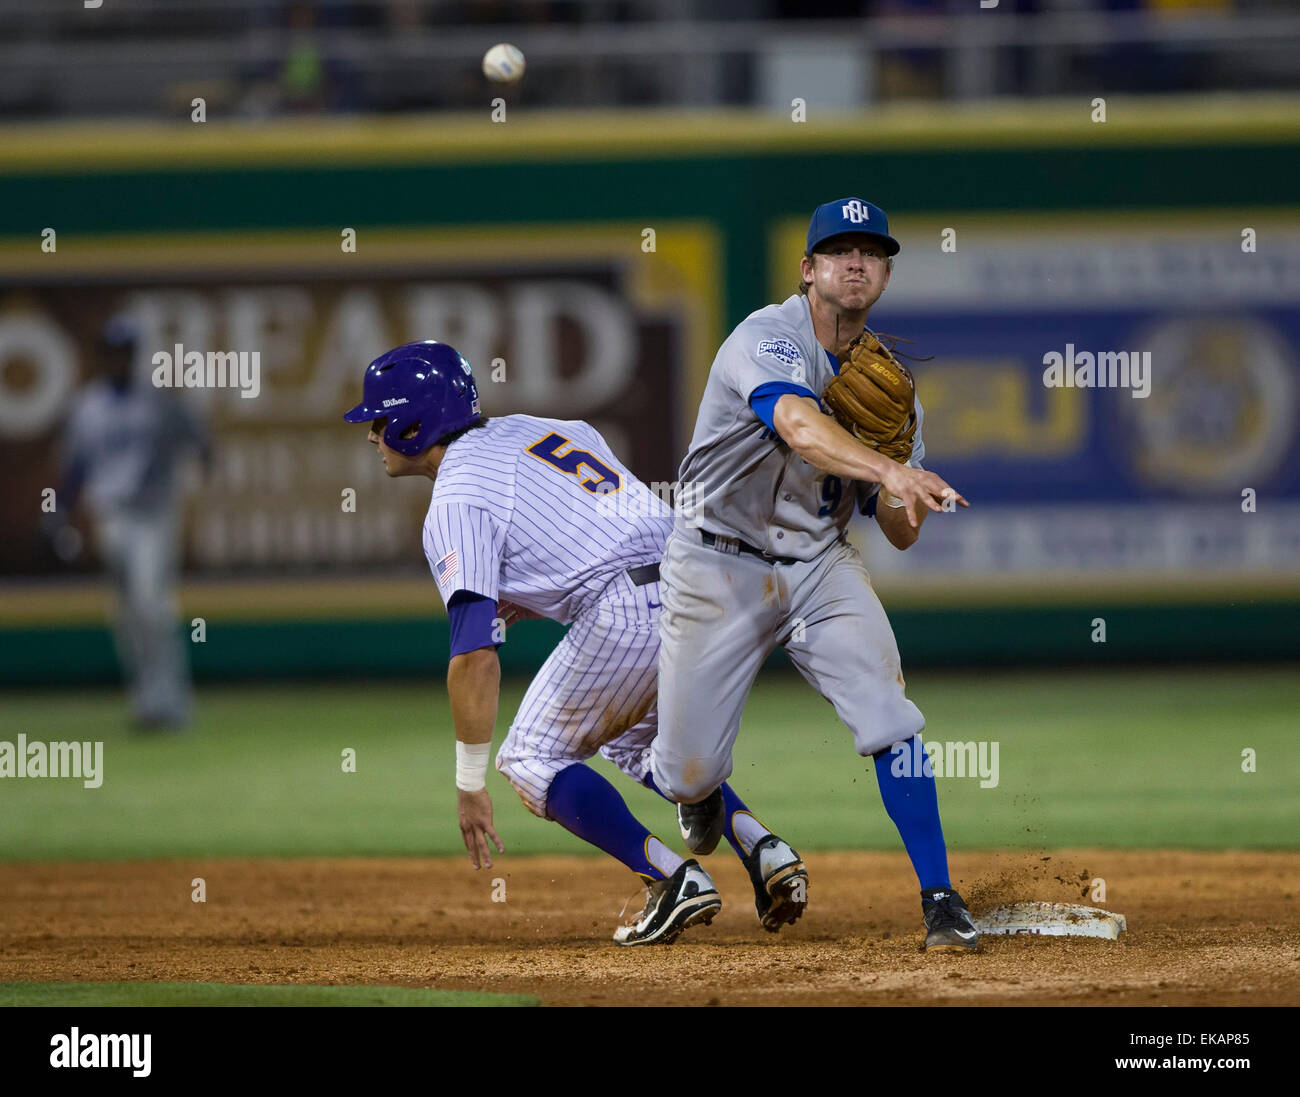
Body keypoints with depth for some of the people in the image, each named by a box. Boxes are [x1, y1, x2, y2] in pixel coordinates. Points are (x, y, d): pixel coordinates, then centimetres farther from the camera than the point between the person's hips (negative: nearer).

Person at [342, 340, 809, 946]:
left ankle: (674, 879, -7)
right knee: (635, 743, 32)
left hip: (629, 612, -8)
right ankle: (762, 850, 11)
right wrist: (526, 598, 28)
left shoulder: (455, 503, -2)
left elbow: (475, 652, -11)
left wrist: (470, 783, -8)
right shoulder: (532, 429, 23)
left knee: (531, 759, 11)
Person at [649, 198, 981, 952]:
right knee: (686, 774, 0)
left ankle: (941, 901, -14)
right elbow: (799, 424, -43)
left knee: (889, 719, -19)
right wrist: (888, 468, -60)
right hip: (720, 568, -4)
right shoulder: (770, 340, -19)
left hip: (820, 564, 4)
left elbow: (901, 534, 3)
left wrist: (900, 496, -18)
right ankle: (704, 786, 39)